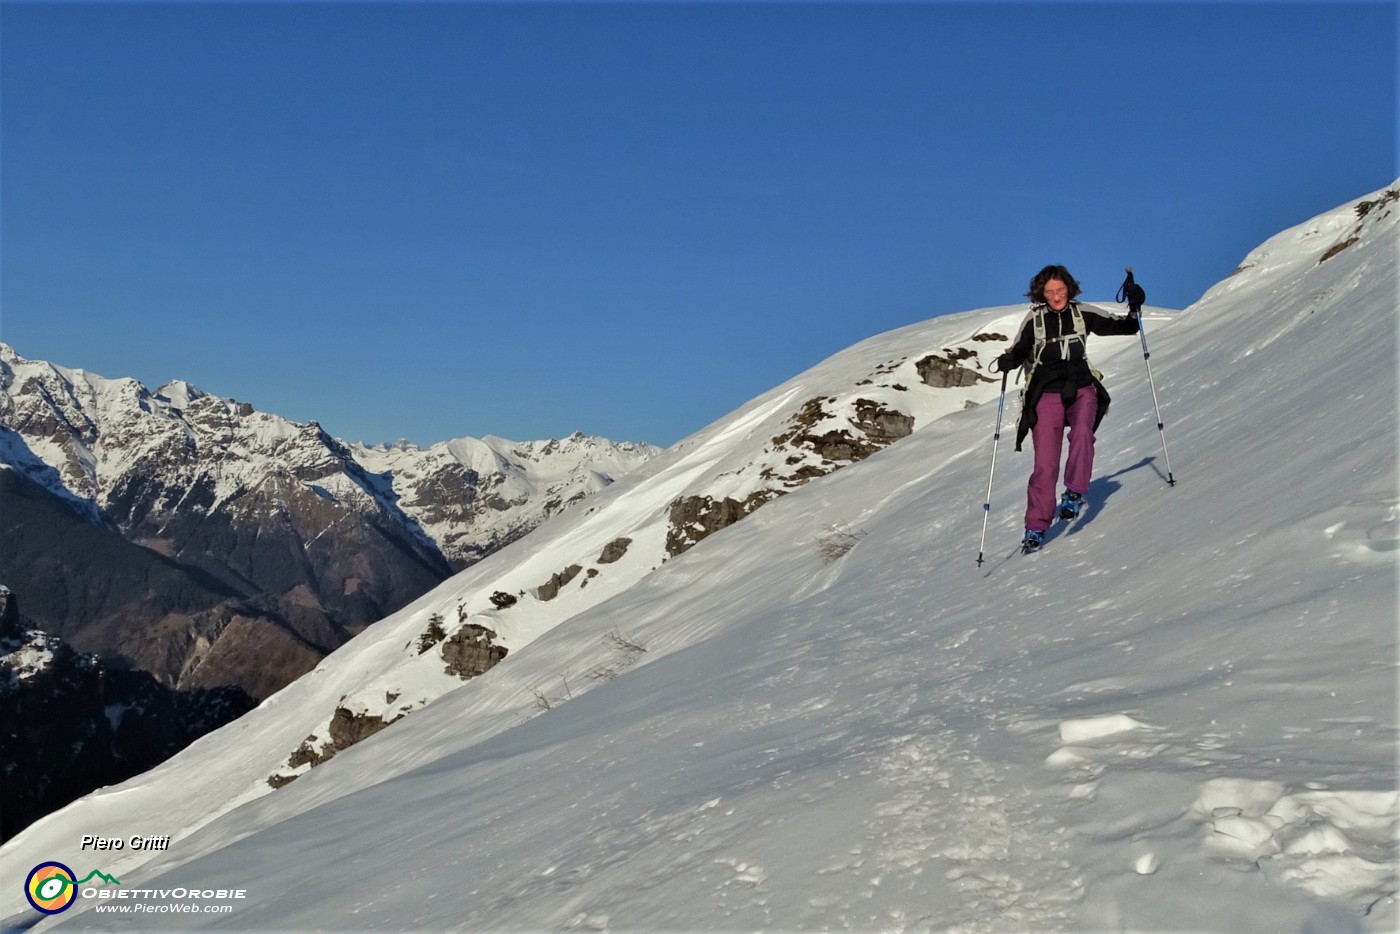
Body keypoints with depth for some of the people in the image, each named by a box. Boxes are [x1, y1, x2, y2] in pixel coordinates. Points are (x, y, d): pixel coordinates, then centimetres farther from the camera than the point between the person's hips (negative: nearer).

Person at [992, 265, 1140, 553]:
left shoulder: (1083, 314, 6)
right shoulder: (1034, 320, 3)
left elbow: (1121, 327, 12)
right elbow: (1019, 352, 8)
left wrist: (1134, 312, -7)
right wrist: (1007, 362, -13)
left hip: (1081, 390, 1)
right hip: (1046, 394, -1)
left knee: (1082, 432, -32)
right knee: (1045, 462, -9)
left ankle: (1075, 493, -17)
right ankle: (1037, 526, -2)